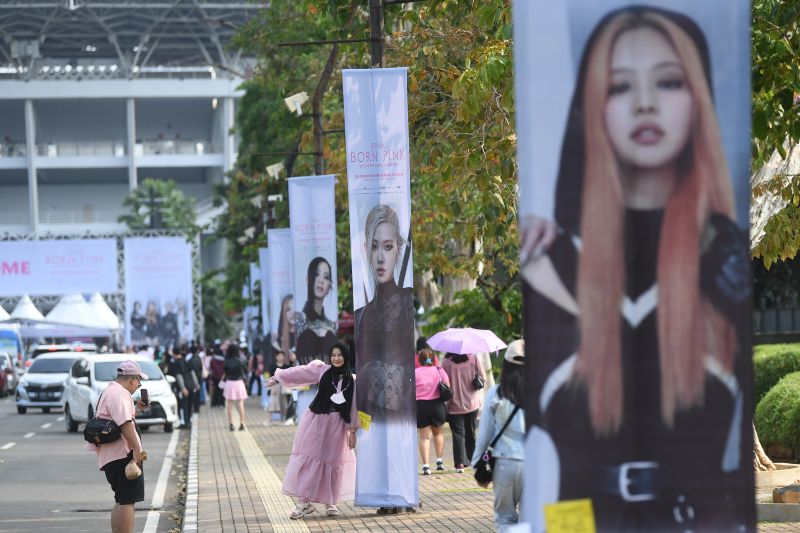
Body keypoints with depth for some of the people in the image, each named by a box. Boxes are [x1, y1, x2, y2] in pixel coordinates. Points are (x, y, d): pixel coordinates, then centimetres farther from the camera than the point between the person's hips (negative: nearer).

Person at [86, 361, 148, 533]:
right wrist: (136, 448, -25)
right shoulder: (119, 394, -11)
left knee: (121, 502, 18)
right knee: (127, 501, -11)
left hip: (110, 457, 11)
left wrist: (136, 409, 27)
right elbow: (125, 424, -23)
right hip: (123, 454, -11)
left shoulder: (108, 392, 24)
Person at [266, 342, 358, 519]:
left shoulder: (352, 380, -1)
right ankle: (304, 502, 0)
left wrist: (353, 431, 0)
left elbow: (354, 407, 1)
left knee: (332, 462, 7)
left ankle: (331, 503, 22)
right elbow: (299, 372, 4)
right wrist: (278, 377, 6)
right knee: (307, 459, -3)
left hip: (336, 425, 0)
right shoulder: (322, 370, 0)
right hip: (315, 420, 0)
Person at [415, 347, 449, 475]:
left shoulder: (415, 373, -3)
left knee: (424, 436, 3)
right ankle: (440, 461, 21)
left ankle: (426, 466, -7)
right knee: (438, 432, 23)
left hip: (420, 406, -1)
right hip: (437, 405, 1)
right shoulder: (439, 371, 0)